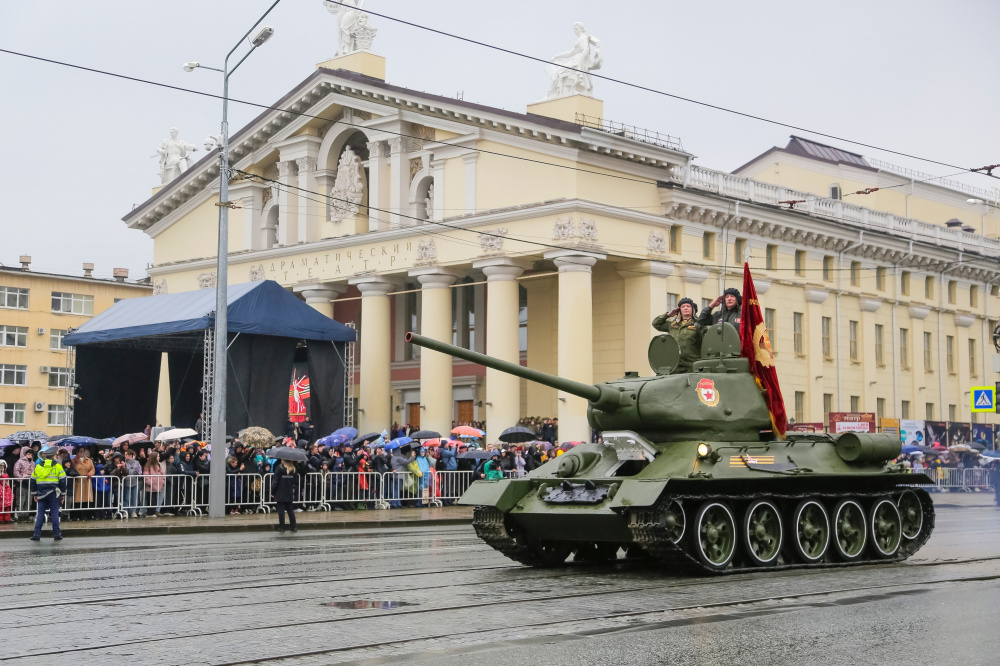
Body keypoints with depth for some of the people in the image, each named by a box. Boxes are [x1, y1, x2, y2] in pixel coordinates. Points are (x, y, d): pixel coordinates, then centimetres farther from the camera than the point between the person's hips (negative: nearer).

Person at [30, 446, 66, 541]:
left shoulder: (37, 466, 5)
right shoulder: (57, 466, -2)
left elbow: (33, 481, 9)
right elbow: (62, 481, -2)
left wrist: (34, 494, 17)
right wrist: (62, 494, 5)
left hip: (41, 494, 2)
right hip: (53, 493, -2)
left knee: (40, 513, 6)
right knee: (54, 513, 2)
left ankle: (37, 534, 0)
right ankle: (57, 534, 2)